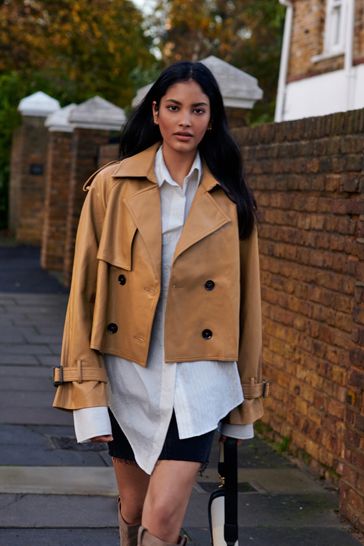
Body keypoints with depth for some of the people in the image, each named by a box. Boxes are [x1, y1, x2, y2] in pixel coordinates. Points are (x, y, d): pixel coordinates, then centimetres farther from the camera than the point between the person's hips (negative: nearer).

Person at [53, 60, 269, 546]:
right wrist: (87, 392, -7)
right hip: (128, 373, 1)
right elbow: (85, 289, -1)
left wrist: (247, 396, 11)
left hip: (198, 378, -1)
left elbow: (246, 296, 7)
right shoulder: (112, 187, -1)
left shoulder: (230, 201, 2)